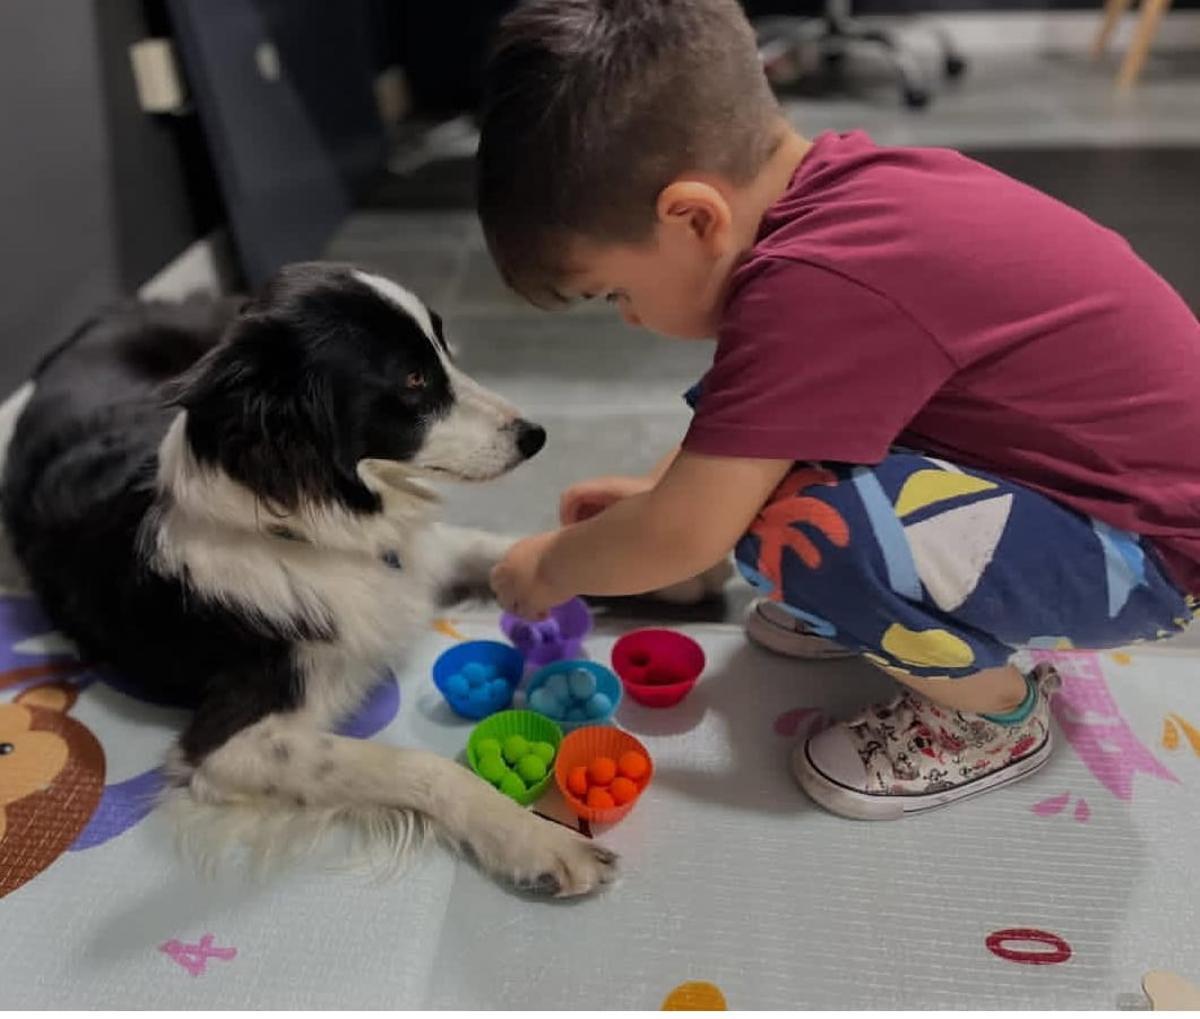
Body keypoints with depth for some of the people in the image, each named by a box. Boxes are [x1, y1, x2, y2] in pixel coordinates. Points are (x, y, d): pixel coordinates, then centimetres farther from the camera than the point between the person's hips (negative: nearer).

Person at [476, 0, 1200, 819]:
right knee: (769, 444, 3)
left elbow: (683, 535, -27)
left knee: (797, 529, -30)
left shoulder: (816, 282, -32)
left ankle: (997, 714, -2)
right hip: (1098, 472, 8)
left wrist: (550, 567, -8)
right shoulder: (843, 189, -4)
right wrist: (658, 484, 11)